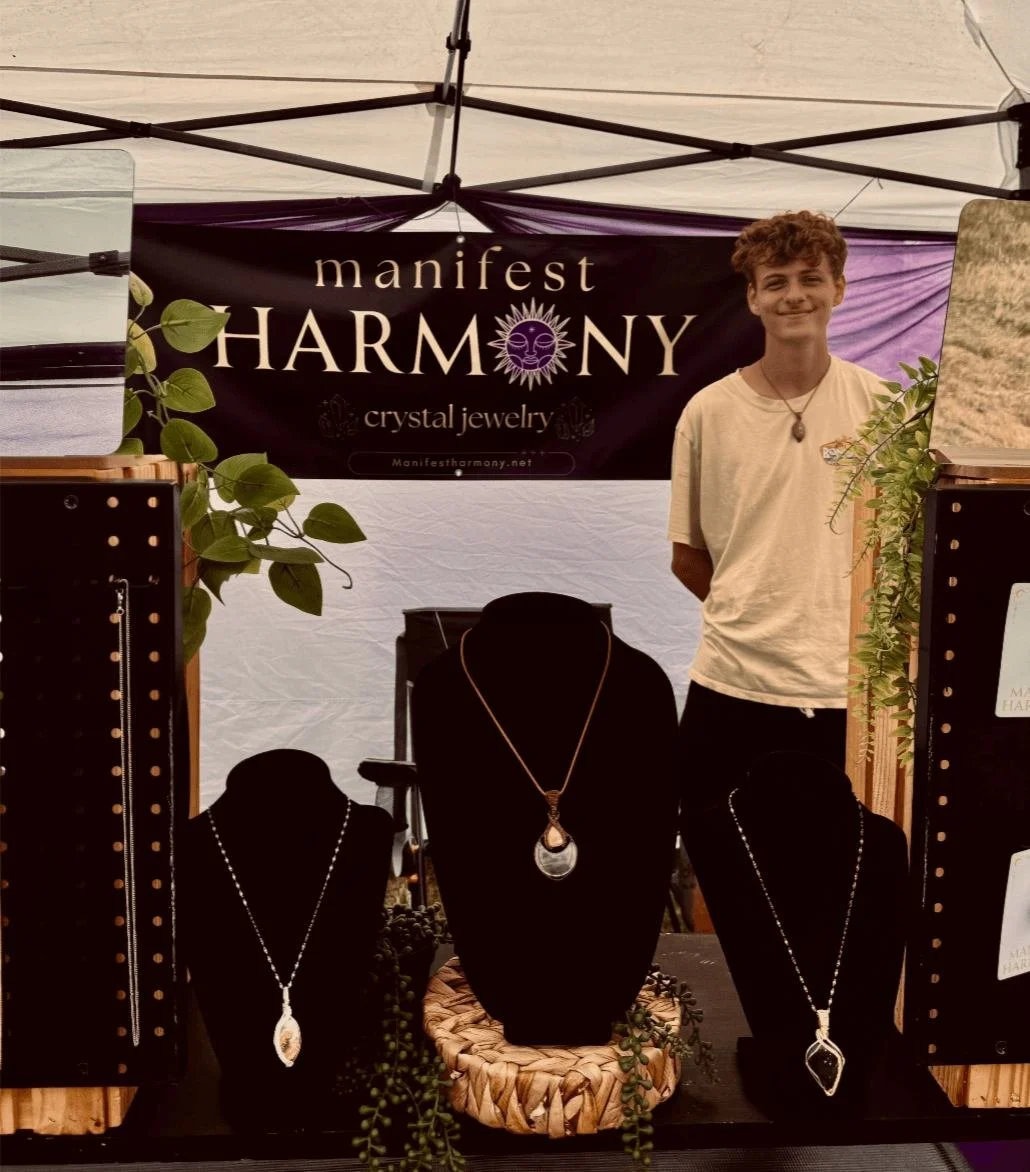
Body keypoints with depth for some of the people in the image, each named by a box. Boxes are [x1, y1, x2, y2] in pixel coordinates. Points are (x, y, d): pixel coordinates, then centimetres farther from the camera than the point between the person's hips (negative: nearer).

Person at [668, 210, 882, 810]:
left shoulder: (882, 405, -1)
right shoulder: (708, 412, 0)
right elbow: (687, 557, 7)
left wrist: (848, 619, 1)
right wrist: (755, 616, 3)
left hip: (845, 687, 0)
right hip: (731, 684, 0)